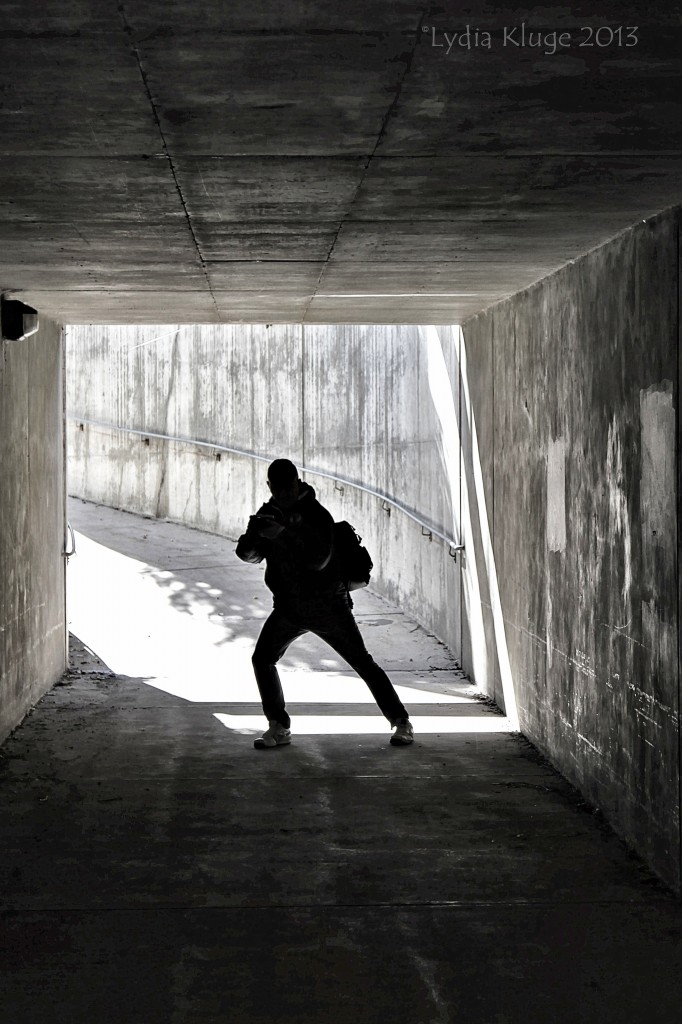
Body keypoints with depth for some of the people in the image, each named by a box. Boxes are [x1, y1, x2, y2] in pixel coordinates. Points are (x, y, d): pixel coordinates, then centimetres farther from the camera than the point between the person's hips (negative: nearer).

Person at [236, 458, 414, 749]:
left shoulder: (316, 515, -19)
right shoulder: (269, 514, 0)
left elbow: (318, 559, -32)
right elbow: (247, 554, -4)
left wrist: (283, 534, -42)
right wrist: (254, 535, -27)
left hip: (329, 606, -5)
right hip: (289, 608, 5)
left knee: (362, 662, 0)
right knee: (262, 659, -6)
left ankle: (401, 722, 10)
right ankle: (279, 727, 4)